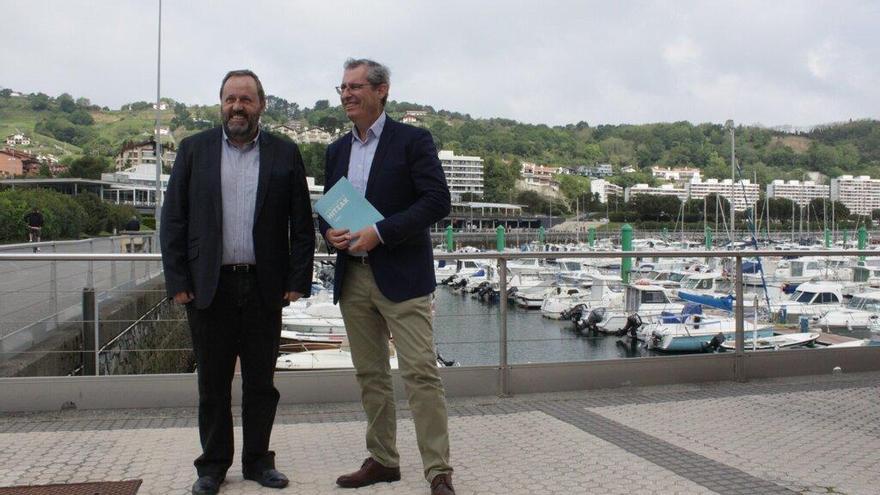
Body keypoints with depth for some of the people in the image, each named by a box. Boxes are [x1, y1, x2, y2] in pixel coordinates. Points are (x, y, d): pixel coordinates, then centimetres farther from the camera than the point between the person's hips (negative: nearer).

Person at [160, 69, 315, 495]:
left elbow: (302, 225, 3)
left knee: (261, 381, 9)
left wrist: (297, 281, -4)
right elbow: (173, 220, 4)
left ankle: (257, 460, 24)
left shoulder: (285, 154, 5)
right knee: (213, 383, 8)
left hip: (264, 287, 0)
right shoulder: (194, 149, 6)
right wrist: (177, 281, -4)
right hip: (209, 286, 0)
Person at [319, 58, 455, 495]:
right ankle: (382, 460, 24)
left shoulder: (413, 140, -3)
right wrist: (329, 231, -3)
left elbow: (437, 200, -12)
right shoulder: (337, 151, 15)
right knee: (370, 374, 12)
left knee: (420, 373, -8)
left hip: (401, 276, -6)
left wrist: (379, 233, -18)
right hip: (352, 278, 6)